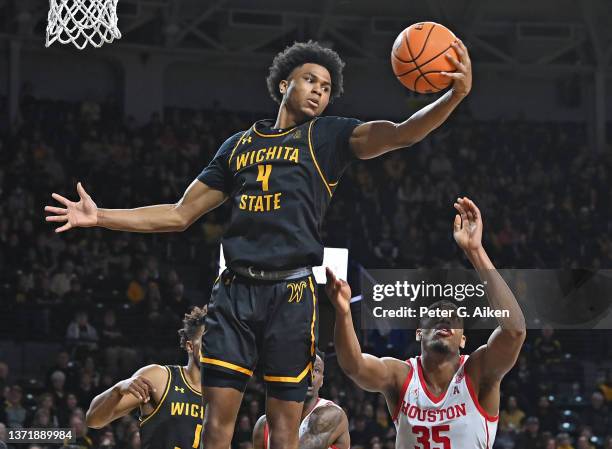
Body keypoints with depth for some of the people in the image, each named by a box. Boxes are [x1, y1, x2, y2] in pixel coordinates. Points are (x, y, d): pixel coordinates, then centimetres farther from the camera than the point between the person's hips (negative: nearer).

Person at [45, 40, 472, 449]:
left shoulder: (328, 136, 8)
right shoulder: (239, 144, 19)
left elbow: (400, 134, -9)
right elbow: (180, 215, 22)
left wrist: (456, 95, -27)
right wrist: (99, 217, 17)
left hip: (291, 293, -3)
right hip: (235, 291, 3)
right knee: (219, 414, -3)